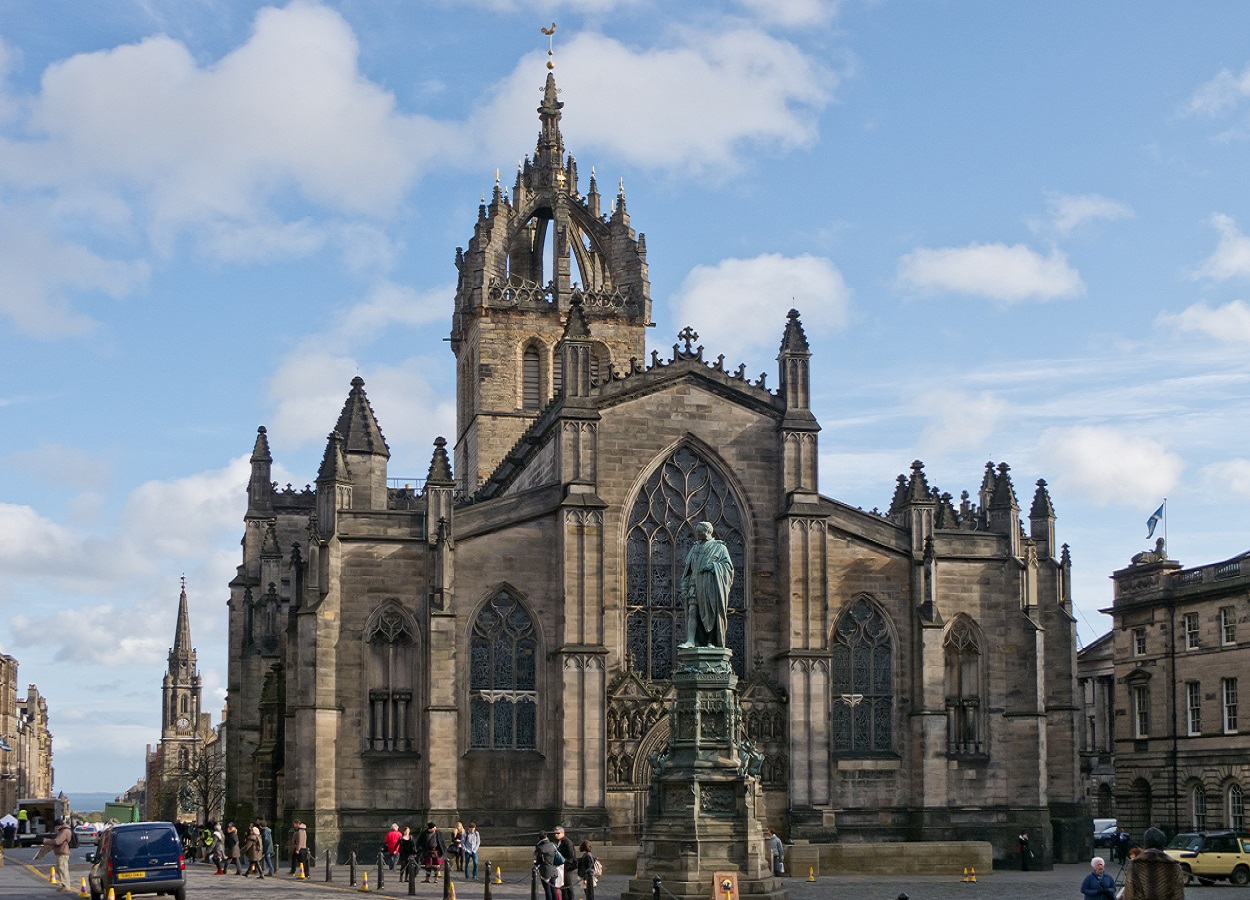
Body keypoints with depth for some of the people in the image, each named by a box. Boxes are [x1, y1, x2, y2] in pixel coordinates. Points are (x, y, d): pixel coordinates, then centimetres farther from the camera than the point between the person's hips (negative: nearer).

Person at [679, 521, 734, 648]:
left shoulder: (719, 547, 8)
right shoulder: (695, 548, 21)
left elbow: (728, 565, -1)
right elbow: (687, 569, 19)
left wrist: (713, 566, -16)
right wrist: (684, 587, 9)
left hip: (711, 585, -4)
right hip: (695, 584, 4)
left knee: (712, 613, -5)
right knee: (692, 611, -9)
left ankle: (711, 642, 0)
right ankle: (690, 641, -17)